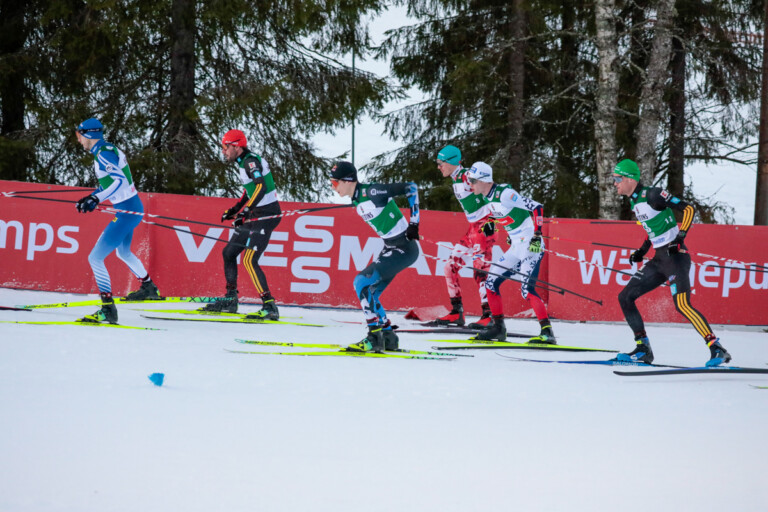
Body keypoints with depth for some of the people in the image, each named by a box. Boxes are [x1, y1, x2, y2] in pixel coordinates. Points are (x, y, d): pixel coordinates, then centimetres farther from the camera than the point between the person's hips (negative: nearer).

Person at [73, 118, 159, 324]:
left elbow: (119, 180, -30)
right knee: (123, 252, 34)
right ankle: (149, 289, 52)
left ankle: (108, 310, -14)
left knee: (95, 258, -11)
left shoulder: (103, 154, -18)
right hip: (132, 207, 11)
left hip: (126, 212, -11)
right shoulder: (109, 149, 11)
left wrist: (96, 199, -37)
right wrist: (91, 198, 19)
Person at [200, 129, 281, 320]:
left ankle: (270, 306, -21)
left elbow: (261, 187, -31)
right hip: (255, 216, 11)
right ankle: (230, 300, 26)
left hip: (266, 215, -11)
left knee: (249, 260, -19)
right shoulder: (244, 162, 13)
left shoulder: (251, 161, -17)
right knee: (228, 252, 16)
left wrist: (246, 212, -35)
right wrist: (234, 210, 24)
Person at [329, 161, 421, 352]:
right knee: (368, 293, 8)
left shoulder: (371, 192, -20)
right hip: (390, 248, 9)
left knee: (362, 282, -17)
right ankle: (388, 338, 18)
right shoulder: (357, 200, 6)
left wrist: (414, 222, -17)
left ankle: (375, 337, -14)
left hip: (404, 248, -9)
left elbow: (411, 188, -18)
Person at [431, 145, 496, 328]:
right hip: (473, 229, 10)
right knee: (450, 267, 9)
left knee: (481, 271, -15)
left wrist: (491, 220, -21)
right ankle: (456, 312, 13)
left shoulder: (467, 176, -13)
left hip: (484, 227, -10)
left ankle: (489, 315, -15)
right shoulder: (456, 181, 15)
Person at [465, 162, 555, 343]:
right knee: (491, 283, 8)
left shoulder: (504, 193, -17)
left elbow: (537, 208, -18)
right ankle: (498, 328, 17)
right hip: (516, 248, 10)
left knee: (526, 289, -21)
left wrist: (537, 235, -23)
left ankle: (547, 332, -20)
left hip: (532, 247, -9)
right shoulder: (489, 199, 9)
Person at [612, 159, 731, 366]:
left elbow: (688, 209, -16)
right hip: (659, 259, 10)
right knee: (625, 297, 7)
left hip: (675, 256, -10)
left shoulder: (652, 194, -13)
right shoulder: (634, 201, 14)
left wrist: (680, 237, -26)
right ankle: (643, 350, 11)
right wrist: (641, 251, 18)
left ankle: (717, 350, -22)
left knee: (682, 305, -23)